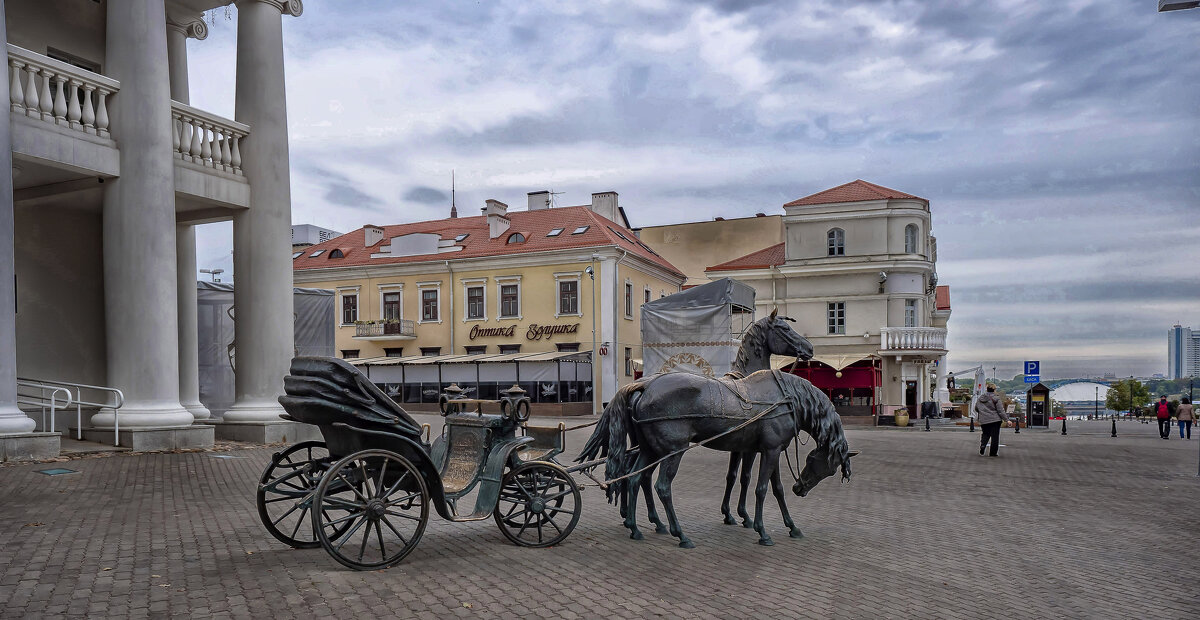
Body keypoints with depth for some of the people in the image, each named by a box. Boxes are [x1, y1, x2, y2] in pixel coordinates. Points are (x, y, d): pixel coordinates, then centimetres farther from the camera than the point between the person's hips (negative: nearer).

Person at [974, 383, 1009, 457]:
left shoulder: (980, 398, 7)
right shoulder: (996, 399, -9)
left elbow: (976, 409, 18)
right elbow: (1001, 411, -10)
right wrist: (1006, 420, -6)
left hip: (983, 420, 4)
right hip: (995, 420, -4)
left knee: (985, 434, 17)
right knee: (995, 436, 5)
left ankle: (982, 446, -7)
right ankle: (993, 452, 8)